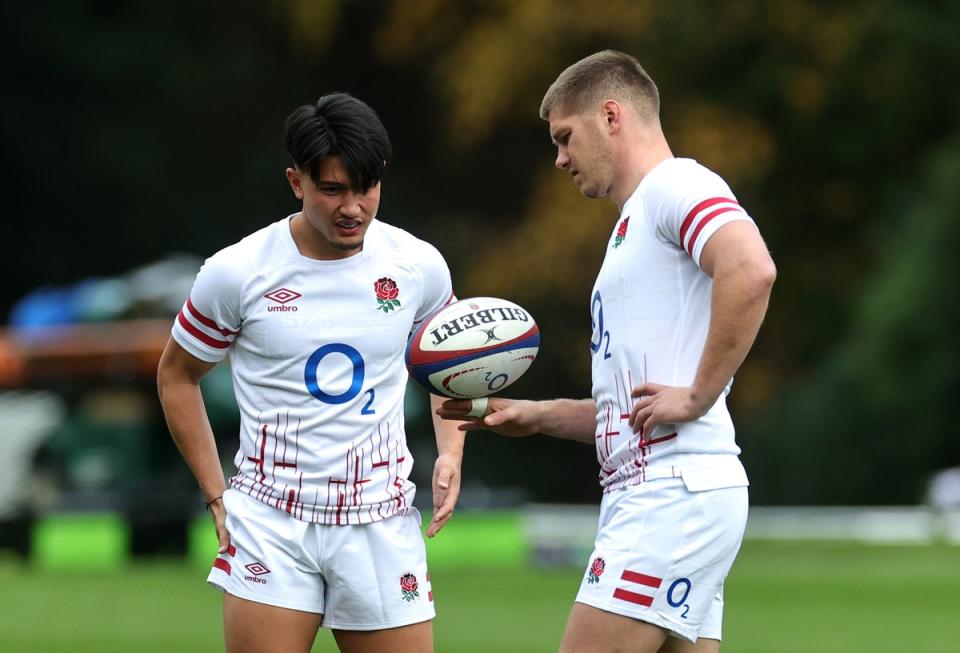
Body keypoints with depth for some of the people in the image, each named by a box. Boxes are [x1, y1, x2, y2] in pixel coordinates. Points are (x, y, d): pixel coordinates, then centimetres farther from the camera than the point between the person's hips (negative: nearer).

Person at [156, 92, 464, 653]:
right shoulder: (235, 273, -6)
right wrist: (217, 495, 4)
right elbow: (177, 376, 9)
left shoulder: (419, 266, 1)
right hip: (271, 522, -2)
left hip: (382, 522, 2)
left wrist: (451, 454, 5)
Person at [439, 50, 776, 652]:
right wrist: (538, 416, 19)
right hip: (646, 493, 10)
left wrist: (697, 395, -22)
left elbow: (752, 271, -27)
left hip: (675, 493, -10)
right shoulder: (634, 221, 25)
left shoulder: (676, 185, -6)